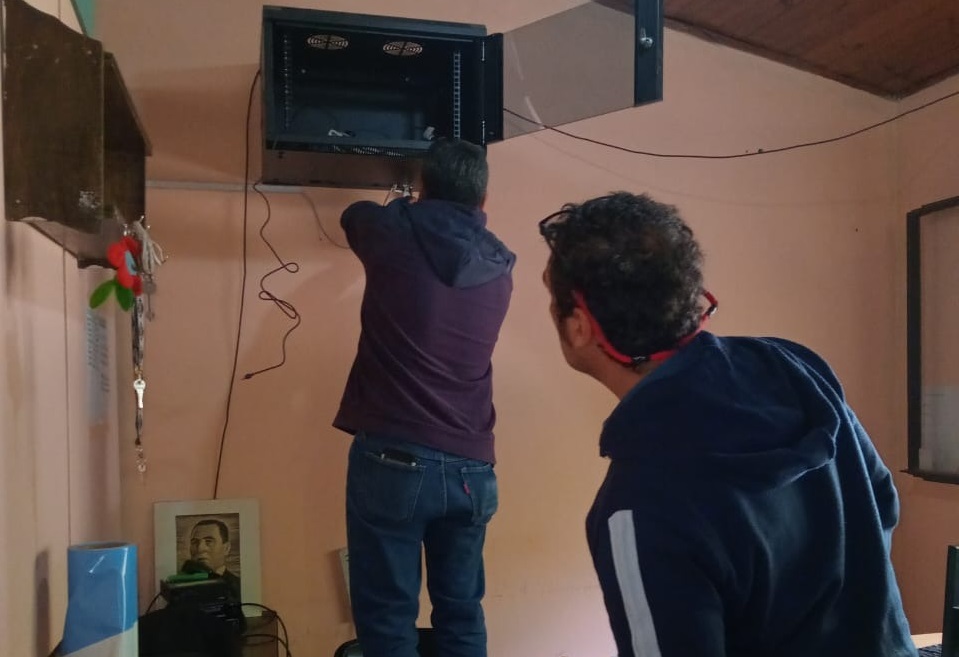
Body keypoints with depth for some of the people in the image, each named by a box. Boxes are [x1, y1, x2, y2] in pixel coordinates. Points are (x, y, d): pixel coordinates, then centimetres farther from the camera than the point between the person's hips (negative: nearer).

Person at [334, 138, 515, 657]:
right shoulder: (498, 266, 8)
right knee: (461, 613, 14)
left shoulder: (395, 234, -2)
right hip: (470, 466, 4)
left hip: (392, 459, -4)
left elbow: (354, 215, 21)